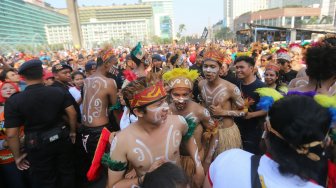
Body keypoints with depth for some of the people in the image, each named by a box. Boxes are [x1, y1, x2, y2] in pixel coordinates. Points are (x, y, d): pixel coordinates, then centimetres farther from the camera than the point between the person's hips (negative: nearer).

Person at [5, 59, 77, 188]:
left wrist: (17, 156, 0)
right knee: (67, 172, 23)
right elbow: (72, 112, -6)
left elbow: (11, 134, -14)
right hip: (62, 138, 2)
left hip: (38, 145, -2)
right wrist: (72, 131, 10)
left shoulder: (14, 101, -15)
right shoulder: (58, 91, -9)